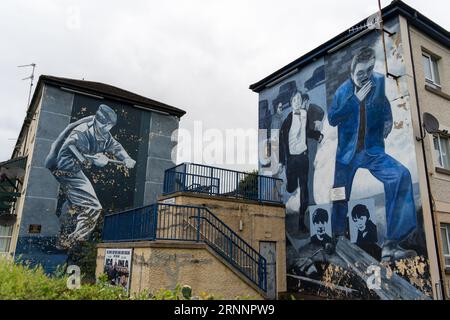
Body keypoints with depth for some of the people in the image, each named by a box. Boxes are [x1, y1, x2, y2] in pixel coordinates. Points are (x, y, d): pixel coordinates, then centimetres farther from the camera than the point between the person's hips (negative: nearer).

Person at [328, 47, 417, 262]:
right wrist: (355, 99, -14)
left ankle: (391, 244, -24)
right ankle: (338, 237, 32)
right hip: (347, 152, 1)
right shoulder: (343, 90, 1)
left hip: (373, 150, 0)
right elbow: (332, 119, -8)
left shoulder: (380, 82, 0)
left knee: (401, 175, -27)